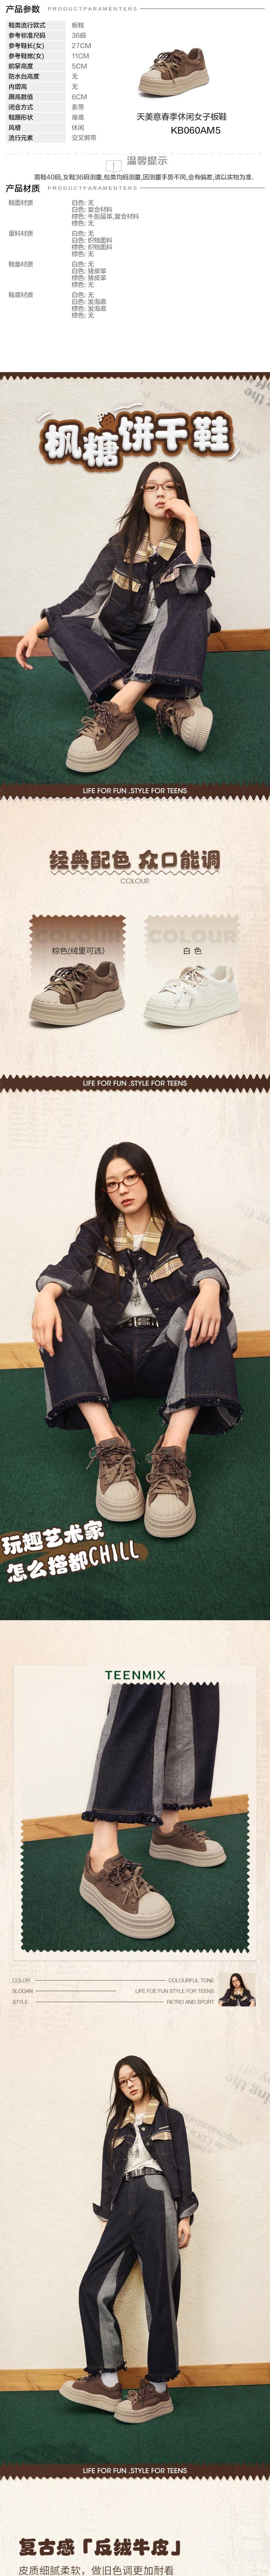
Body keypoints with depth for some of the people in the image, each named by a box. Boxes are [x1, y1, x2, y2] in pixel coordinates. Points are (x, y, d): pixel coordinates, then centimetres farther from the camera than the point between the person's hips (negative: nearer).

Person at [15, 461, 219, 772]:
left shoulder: (194, 540, -3)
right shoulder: (122, 546, 4)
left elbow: (194, 582, -26)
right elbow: (86, 596, 1)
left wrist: (189, 518, -22)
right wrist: (36, 629, -12)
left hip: (172, 648, -3)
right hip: (125, 646, 3)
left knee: (190, 599, -31)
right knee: (63, 630, -20)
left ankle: (121, 705, -46)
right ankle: (166, 705, -40)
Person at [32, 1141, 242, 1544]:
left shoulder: (177, 1238, 16)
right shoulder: (95, 1235, 17)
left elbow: (202, 1269, -5)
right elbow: (68, 1269, -3)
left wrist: (210, 1290, -31)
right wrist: (46, 1297, -28)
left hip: (163, 1359, -1)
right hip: (109, 1357, 1)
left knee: (208, 1308, -28)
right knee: (60, 1309, -25)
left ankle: (173, 1450, -49)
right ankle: (109, 1444, -45)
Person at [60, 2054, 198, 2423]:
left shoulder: (171, 2119, 13)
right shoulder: (117, 2125, 23)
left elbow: (183, 2168, 7)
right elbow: (109, 2172, 19)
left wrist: (185, 2216, -3)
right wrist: (109, 2219, 10)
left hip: (159, 2200, -4)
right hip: (124, 2206, 4)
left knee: (160, 2293, -7)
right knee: (95, 2289, -9)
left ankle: (159, 2389, -6)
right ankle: (107, 2382, -9)